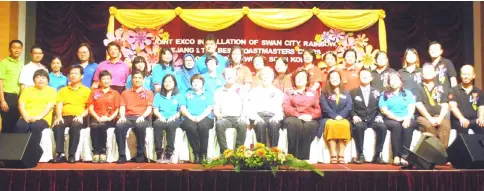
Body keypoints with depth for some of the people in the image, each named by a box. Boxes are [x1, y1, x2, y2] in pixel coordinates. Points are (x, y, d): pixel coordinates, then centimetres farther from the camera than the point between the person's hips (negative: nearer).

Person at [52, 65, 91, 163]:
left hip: (78, 118, -2)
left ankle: (72, 154, -30)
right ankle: (60, 154, -29)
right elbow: (59, 105, 9)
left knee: (75, 126, -37)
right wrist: (59, 116, -11)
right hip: (65, 116, 2)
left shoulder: (87, 90, 16)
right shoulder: (63, 90, 23)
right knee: (57, 125, -32)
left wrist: (81, 116, -13)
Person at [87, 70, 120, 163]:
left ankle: (103, 152, -28)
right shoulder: (94, 92, 18)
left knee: (102, 125, -34)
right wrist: (98, 118, -9)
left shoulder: (115, 93, 15)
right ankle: (96, 152, -32)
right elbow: (90, 108, 8)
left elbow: (117, 109, 7)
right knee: (94, 126, -34)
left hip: (110, 120, -1)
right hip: (96, 119, 1)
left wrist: (109, 118, -11)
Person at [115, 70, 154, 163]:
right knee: (119, 126, -33)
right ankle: (122, 155, -28)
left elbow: (149, 109, 5)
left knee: (140, 126, -38)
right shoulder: (125, 93, 22)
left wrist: (142, 116, -16)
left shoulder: (148, 93, 17)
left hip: (142, 118, -2)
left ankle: (140, 154, -24)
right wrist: (122, 116, -12)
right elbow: (122, 107, 10)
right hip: (128, 118, 2)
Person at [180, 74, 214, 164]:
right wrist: (191, 117, -8)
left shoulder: (208, 94, 24)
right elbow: (182, 109, 13)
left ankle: (203, 154, -31)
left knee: (203, 126, -37)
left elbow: (209, 108, 8)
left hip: (205, 118, -1)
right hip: (189, 118, 1)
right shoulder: (187, 94, 27)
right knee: (190, 127, -37)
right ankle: (196, 153, -29)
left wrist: (200, 117, -11)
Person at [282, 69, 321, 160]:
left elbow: (318, 109, 14)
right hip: (293, 118, -1)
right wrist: (299, 115, -13)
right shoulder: (289, 93, 22)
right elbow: (286, 107, 4)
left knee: (310, 125, -36)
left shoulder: (313, 94, 26)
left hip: (309, 119, 1)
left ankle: (303, 158, -40)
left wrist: (311, 116, -9)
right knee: (295, 124, -38)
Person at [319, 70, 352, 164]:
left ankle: (341, 155, -37)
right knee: (331, 124, -37)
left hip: (343, 118, 1)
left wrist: (341, 116, -13)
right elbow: (325, 107, -2)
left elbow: (349, 107, 5)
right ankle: (333, 155, -39)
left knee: (344, 125, -35)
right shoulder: (324, 93, 14)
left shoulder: (346, 93, 20)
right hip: (328, 118, -1)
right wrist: (335, 116, -17)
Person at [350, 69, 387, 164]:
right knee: (358, 127, -37)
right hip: (360, 120, -1)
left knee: (382, 127, -31)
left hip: (373, 120, 2)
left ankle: (377, 156, -22)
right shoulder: (353, 92, 13)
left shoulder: (376, 92, 17)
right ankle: (360, 155, -27)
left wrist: (379, 116, -8)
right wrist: (354, 116, -14)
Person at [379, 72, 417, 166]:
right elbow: (383, 110, -1)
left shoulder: (408, 93, 17)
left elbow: (411, 108, 3)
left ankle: (404, 156, -39)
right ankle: (396, 156, -38)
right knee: (396, 126, -35)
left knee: (408, 126, -33)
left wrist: (407, 118, -18)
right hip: (390, 120, -1)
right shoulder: (384, 95, 13)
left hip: (406, 119, 1)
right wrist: (397, 118, -15)